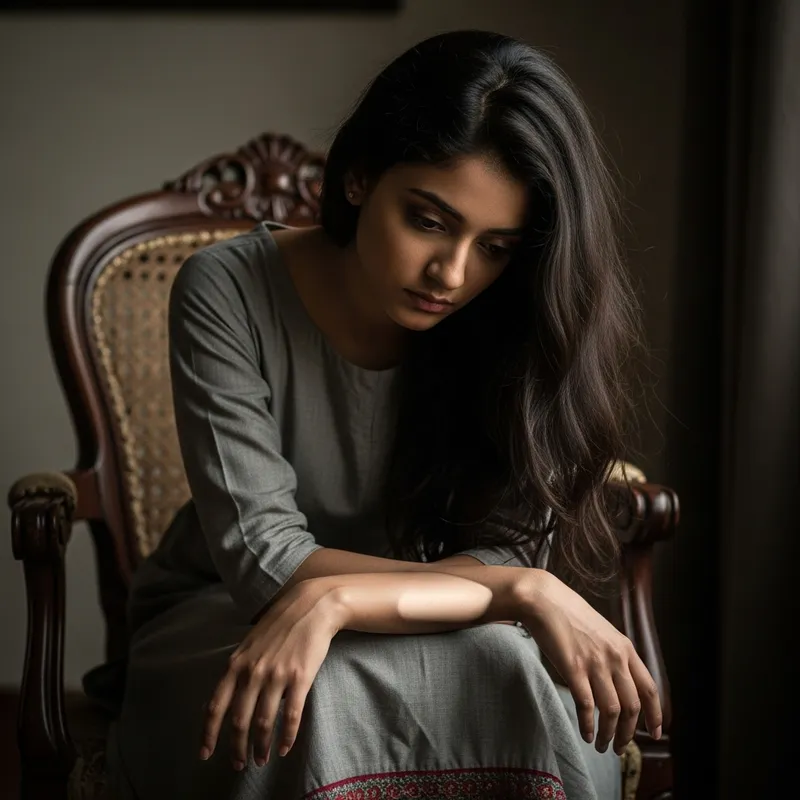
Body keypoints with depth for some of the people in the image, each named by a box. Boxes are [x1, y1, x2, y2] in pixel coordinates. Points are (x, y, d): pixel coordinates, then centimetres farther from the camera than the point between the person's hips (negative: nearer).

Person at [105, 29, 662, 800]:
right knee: (312, 702, -35)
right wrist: (524, 590, -30)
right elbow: (262, 554, -23)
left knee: (512, 670, -31)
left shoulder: (518, 327, -13)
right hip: (217, 622, -2)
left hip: (431, 627, 2)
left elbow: (512, 551, -19)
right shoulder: (228, 292, -18)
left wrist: (335, 600, -38)